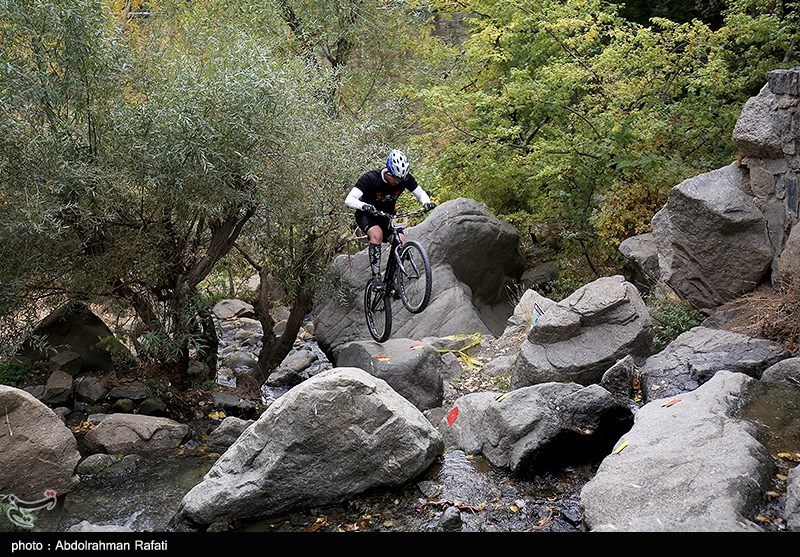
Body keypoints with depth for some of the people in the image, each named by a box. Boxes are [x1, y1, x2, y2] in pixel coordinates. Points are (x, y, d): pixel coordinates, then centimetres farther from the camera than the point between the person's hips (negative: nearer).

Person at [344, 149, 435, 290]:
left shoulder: (405, 178, -18)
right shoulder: (370, 178, -29)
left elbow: (421, 193, -6)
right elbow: (349, 200, -35)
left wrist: (427, 202, -30)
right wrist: (364, 206, -55)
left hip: (388, 216, 4)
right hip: (367, 216, -4)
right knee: (377, 234, -35)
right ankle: (376, 275, -27)